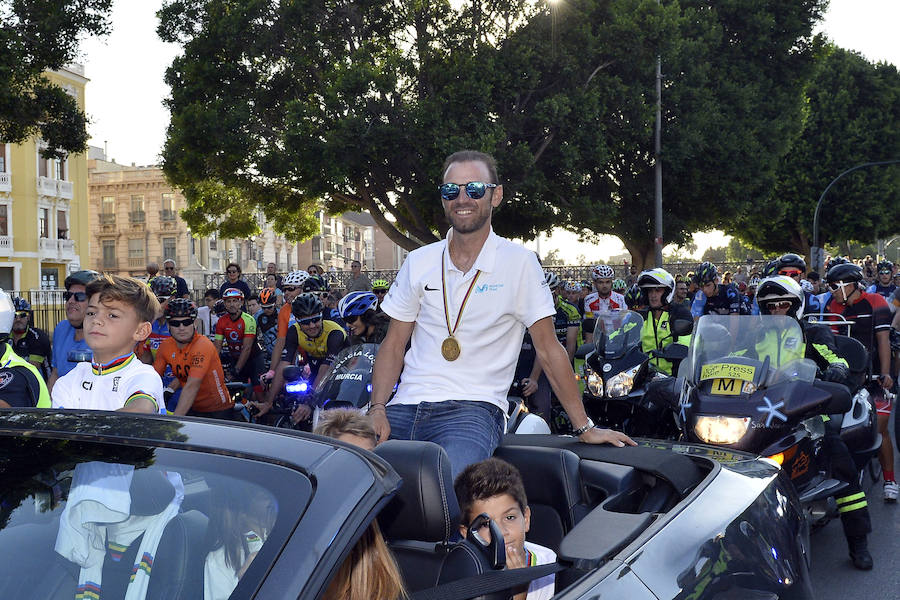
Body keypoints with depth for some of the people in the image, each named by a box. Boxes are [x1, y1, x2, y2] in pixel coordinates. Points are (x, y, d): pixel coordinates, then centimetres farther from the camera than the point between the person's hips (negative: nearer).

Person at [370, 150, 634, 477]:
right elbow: (393, 345, 13)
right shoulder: (418, 262, 12)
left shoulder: (518, 262, 1)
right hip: (406, 406, 5)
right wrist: (377, 409, -3)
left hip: (473, 408, -5)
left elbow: (548, 349, 3)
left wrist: (585, 427, 2)